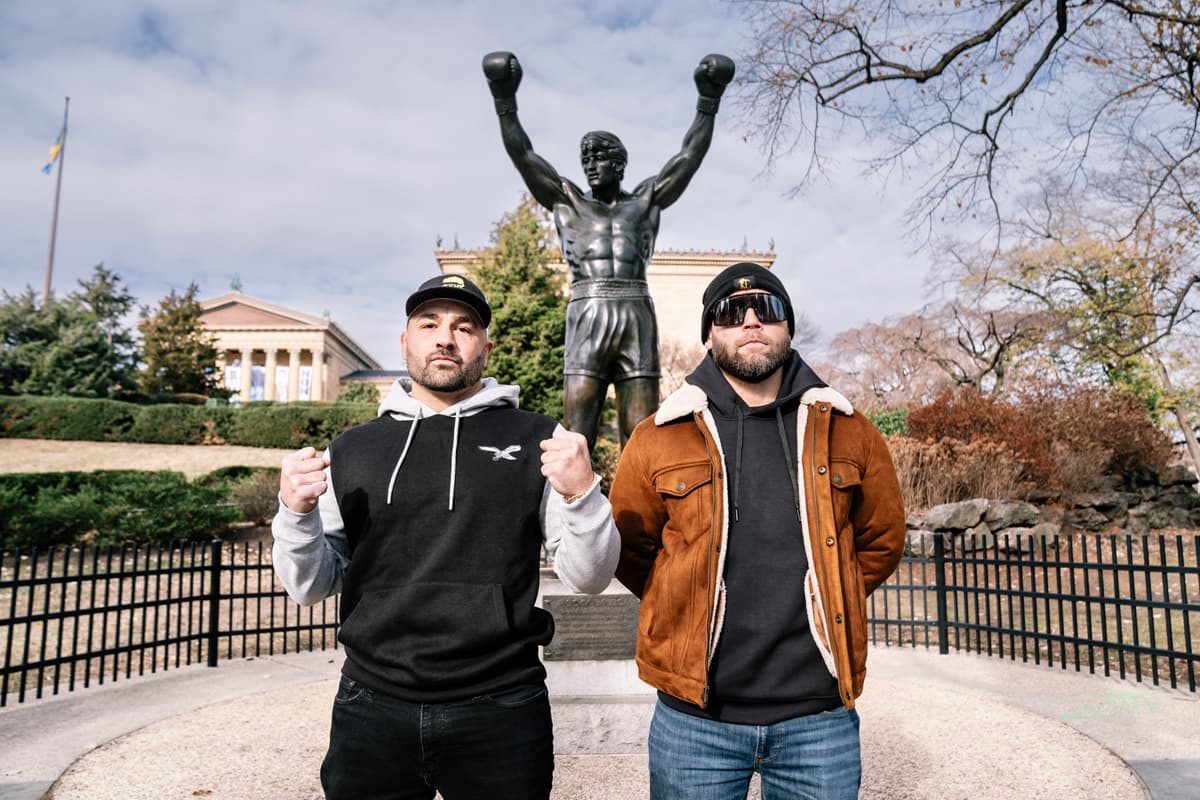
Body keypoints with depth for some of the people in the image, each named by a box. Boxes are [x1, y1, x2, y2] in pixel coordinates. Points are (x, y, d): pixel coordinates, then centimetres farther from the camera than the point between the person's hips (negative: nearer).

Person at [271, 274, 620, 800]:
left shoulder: (536, 440, -2)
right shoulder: (352, 450, 5)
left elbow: (588, 578, -3)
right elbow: (312, 588, 7)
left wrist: (582, 494, -21)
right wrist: (296, 514, -10)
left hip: (501, 713, -1)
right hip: (371, 712, 2)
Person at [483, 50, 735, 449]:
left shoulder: (646, 200, 20)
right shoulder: (566, 200, 19)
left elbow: (691, 154, 17)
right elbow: (522, 154, 13)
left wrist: (708, 100, 10)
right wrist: (505, 100, 5)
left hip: (638, 319, 1)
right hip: (587, 318, -1)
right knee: (577, 439, -7)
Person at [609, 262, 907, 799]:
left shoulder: (849, 434, 3)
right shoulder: (658, 439, -3)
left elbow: (881, 540, 13)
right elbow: (629, 550, 6)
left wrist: (820, 602, 8)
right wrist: (692, 611, 5)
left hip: (819, 719, 2)